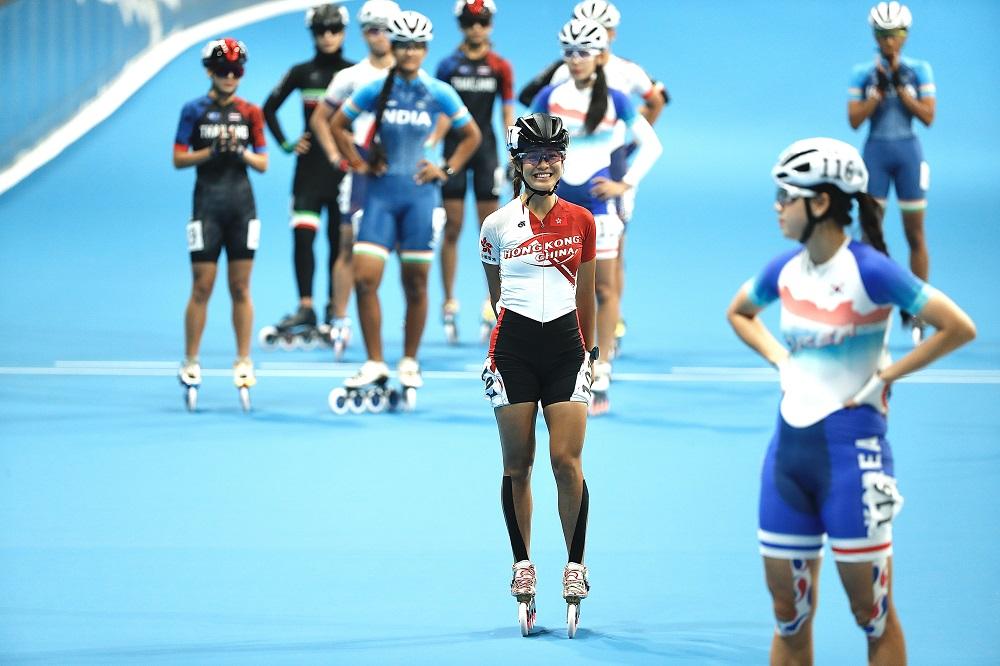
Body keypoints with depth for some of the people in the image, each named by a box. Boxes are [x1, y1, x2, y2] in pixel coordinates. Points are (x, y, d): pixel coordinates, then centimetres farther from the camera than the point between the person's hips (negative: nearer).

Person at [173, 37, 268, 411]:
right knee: (202, 287, -3)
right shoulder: (195, 111, 1)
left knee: (240, 288, 4)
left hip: (242, 206, 2)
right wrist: (212, 151, -16)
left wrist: (241, 152, -11)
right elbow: (178, 159, -1)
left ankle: (243, 362, 8)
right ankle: (190, 363, 5)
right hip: (207, 204, -2)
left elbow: (263, 163, 9)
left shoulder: (250, 113, 8)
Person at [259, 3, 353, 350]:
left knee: (339, 240, 4)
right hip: (310, 165, 0)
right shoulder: (302, 73, 4)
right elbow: (270, 108, 13)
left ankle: (333, 310, 11)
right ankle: (305, 310, -14)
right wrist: (285, 143, 4)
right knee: (302, 235, -12)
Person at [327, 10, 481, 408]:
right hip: (381, 192, 0)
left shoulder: (438, 93, 0)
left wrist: (447, 170, 4)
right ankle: (374, 364, 0)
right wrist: (358, 163, 4)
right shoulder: (375, 90, 1)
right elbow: (338, 125, 13)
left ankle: (410, 363, 18)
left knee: (416, 284, 5)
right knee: (364, 280, -9)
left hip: (419, 192, 0)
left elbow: (472, 134, 12)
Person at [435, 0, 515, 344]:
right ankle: (449, 305, 5)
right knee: (451, 229, 0)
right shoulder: (448, 65, 3)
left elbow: (508, 116, 4)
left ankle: (493, 307, 5)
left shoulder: (500, 67, 2)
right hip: (454, 150, 0)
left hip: (486, 151, 0)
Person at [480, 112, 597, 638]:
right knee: (517, 465, 3)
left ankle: (575, 565, 2)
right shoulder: (497, 225, 1)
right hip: (514, 343, 0)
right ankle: (522, 565, 14)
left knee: (567, 461, -7)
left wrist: (589, 350, 17)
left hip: (565, 343, 0)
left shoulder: (581, 221, 3)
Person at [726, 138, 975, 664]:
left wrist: (885, 375, -14)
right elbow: (738, 313, 26)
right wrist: (780, 359, 10)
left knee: (871, 612, 1)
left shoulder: (869, 270, -14)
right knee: (789, 611, 9)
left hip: (851, 448, -6)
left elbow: (958, 328, -15)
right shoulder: (785, 270, 4)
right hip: (789, 442, 6)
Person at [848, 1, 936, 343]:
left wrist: (900, 86, -12)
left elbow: (928, 115, -6)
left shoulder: (918, 70, 2)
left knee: (915, 234, 1)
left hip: (908, 151, 0)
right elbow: (854, 119, -4)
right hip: (876, 151, 0)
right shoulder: (863, 73, 3)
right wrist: (878, 90, -13)